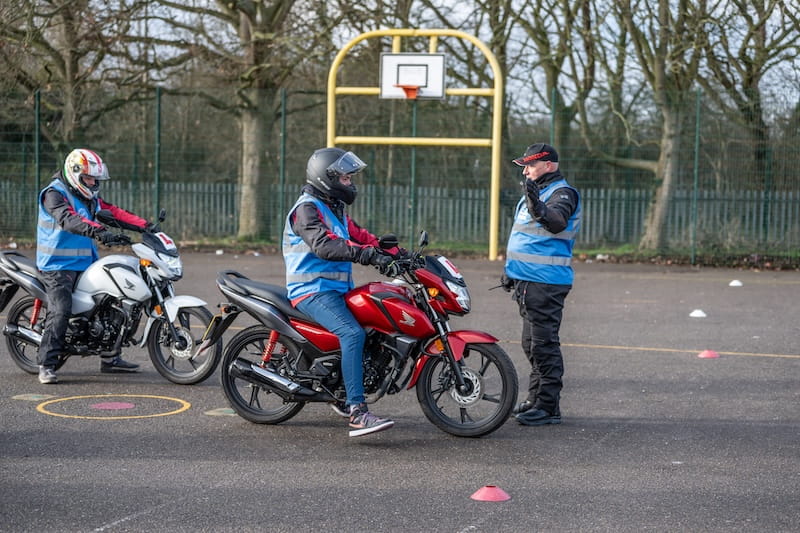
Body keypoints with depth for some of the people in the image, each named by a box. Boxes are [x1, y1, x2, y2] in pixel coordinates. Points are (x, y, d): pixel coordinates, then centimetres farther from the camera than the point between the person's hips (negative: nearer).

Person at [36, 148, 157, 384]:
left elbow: (113, 212, 12)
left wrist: (145, 226, 0)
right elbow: (68, 220, -31)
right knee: (60, 311, -21)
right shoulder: (54, 194, -14)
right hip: (57, 265, -9)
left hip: (86, 263, 9)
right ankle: (46, 365, -16)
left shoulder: (89, 197, 14)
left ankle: (109, 358, 23)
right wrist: (99, 232, -45)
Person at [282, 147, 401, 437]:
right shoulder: (307, 209, -11)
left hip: (337, 289, 10)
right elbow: (324, 245, -27)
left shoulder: (335, 208, 20)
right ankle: (357, 413, -36)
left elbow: (359, 236, 19)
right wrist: (369, 254, -35)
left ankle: (343, 395, 22)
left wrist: (395, 253, 5)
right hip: (313, 291, -10)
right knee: (353, 334, -29)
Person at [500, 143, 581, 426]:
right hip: (527, 280, 10)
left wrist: (538, 207, -53)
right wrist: (510, 271, 29)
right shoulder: (536, 192, 20)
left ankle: (548, 406, -6)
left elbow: (557, 222, -34)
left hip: (546, 283, -10)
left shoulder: (562, 193, -12)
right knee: (531, 343, 16)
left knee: (544, 344, -9)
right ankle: (535, 400, 25)